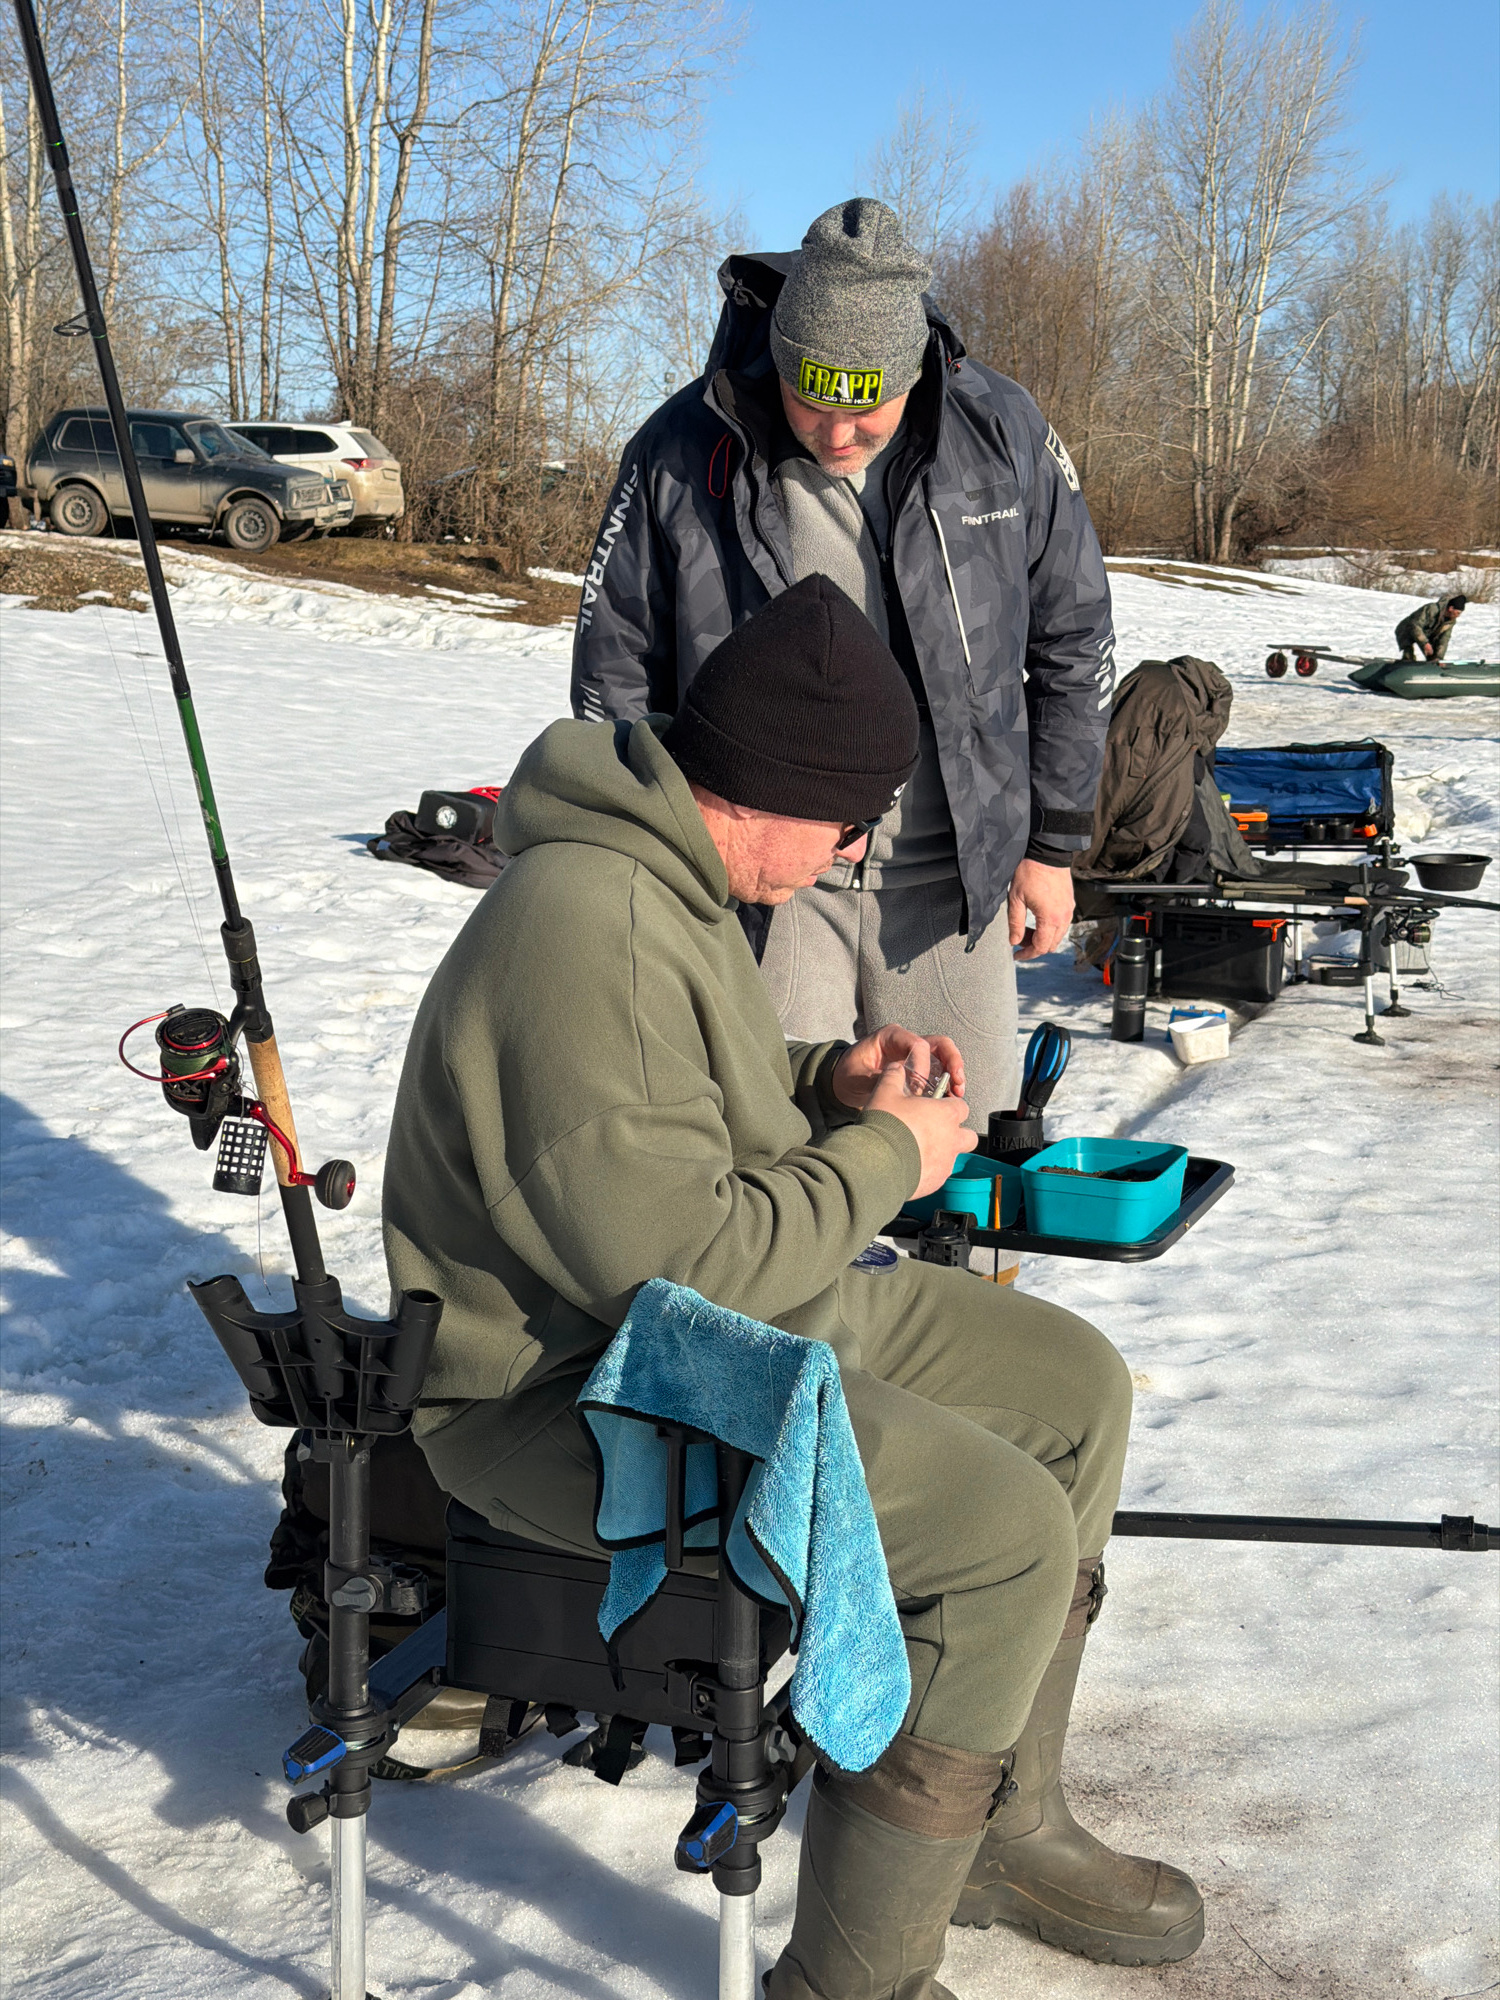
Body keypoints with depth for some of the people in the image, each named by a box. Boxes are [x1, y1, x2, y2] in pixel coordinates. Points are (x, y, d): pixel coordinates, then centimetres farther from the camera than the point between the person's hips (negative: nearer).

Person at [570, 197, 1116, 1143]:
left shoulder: (1003, 434, -4)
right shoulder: (680, 457, -7)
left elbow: (1071, 641, 7)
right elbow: (615, 679, 2)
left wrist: (1054, 841, 7)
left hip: (948, 870, 2)